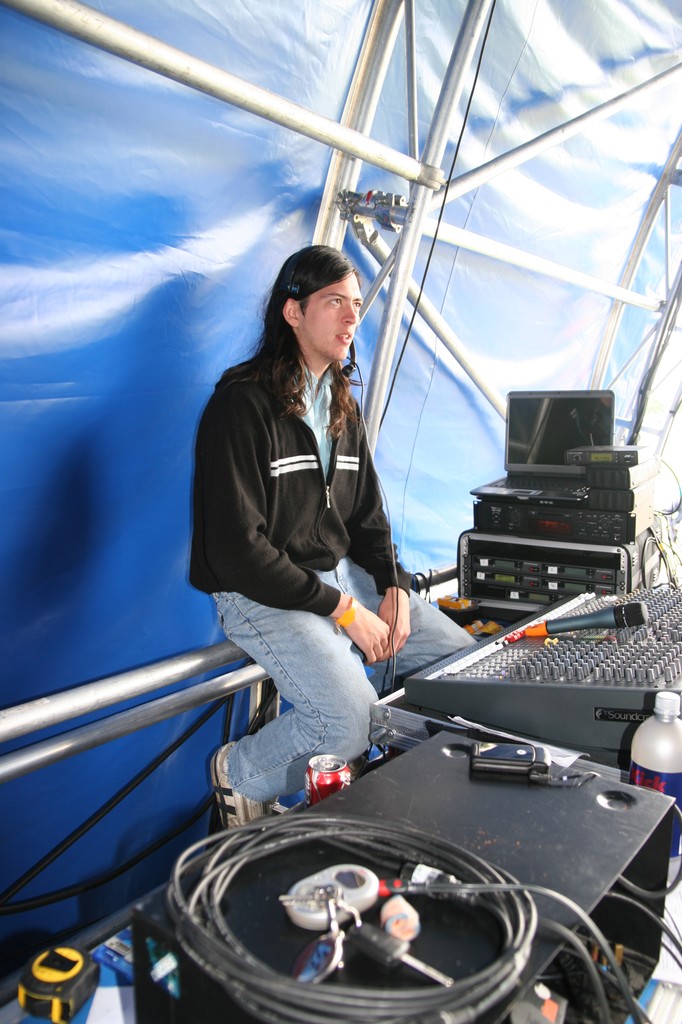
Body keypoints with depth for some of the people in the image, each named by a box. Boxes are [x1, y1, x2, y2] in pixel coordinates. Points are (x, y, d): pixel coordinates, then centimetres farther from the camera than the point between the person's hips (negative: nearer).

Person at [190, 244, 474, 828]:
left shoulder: (343, 407, 12)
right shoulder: (242, 404, -15)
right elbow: (237, 551, -20)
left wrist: (394, 587, -3)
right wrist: (344, 610, -18)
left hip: (344, 574, 8)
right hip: (263, 596, -8)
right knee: (352, 723, -26)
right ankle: (239, 774, 5)